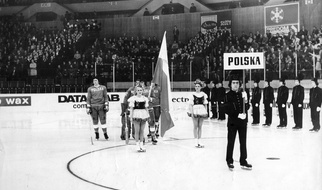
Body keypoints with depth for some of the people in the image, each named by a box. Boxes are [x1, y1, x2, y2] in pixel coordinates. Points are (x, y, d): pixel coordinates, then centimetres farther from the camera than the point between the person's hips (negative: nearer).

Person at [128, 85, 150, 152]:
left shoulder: (145, 98, 8)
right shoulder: (133, 98, -4)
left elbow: (146, 108, 13)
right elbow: (131, 108, -4)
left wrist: (148, 116, 11)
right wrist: (131, 117, -7)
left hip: (143, 115, 4)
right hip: (136, 115, -4)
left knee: (142, 130, 8)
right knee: (137, 130, -1)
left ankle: (141, 144, 16)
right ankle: (137, 145, 7)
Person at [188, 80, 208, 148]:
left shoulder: (203, 94, 6)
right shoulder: (193, 94, -3)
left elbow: (205, 104, 11)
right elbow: (191, 105, -4)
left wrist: (205, 112, 6)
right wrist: (192, 112, -11)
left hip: (202, 111, 3)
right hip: (195, 110, -3)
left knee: (200, 126, 8)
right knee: (195, 126, 2)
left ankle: (199, 141, 15)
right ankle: (196, 141, 7)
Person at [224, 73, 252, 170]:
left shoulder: (242, 93, 6)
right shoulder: (228, 95, -6)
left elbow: (247, 108, 8)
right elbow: (227, 110, -12)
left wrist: (246, 101, -12)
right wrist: (237, 115, -20)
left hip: (243, 122, 4)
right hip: (232, 122, -4)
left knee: (243, 142, 9)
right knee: (231, 142, 3)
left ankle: (243, 161, 19)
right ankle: (229, 161, 16)